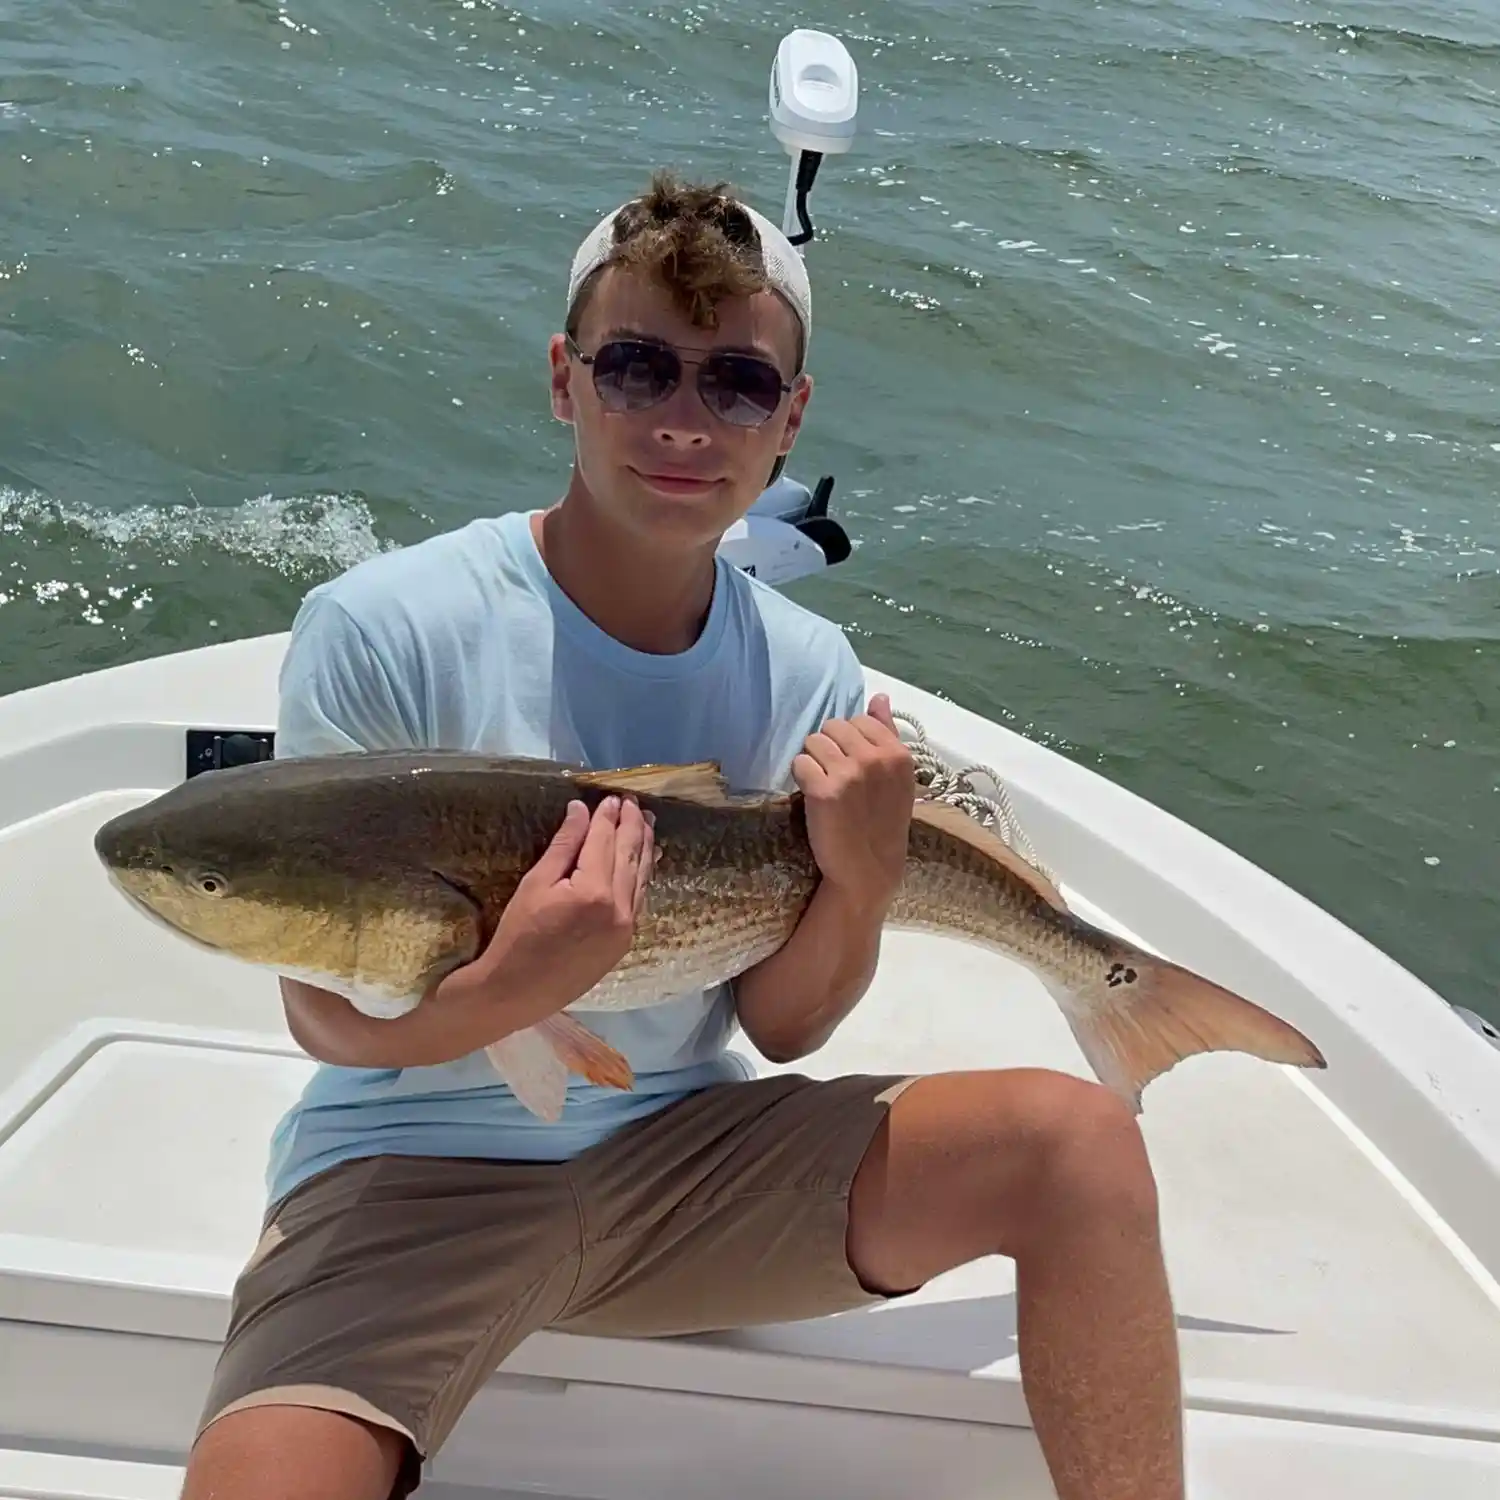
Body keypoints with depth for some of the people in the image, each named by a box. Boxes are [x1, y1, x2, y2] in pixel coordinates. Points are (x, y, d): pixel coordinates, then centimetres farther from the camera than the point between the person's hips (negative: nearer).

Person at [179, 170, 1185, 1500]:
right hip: (412, 1172, -3)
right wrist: (510, 990, -32)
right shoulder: (380, 629, -15)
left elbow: (779, 1028, 1)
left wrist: (862, 885, -19)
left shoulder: (810, 674, -3)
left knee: (1077, 1139, -14)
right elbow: (328, 1016, -11)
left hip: (688, 1148, 4)